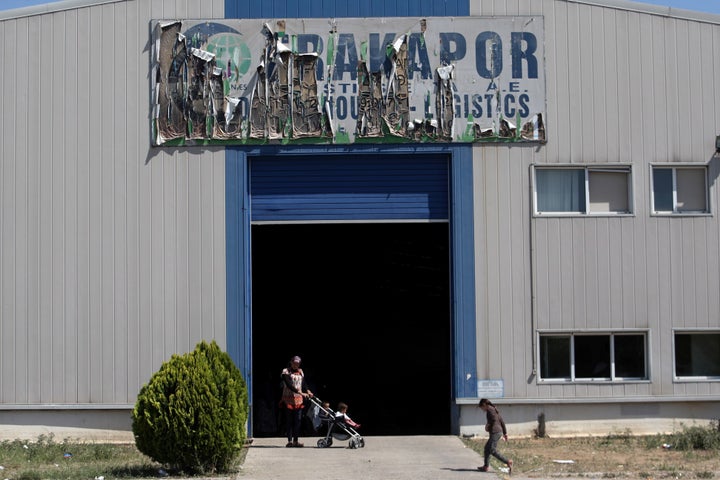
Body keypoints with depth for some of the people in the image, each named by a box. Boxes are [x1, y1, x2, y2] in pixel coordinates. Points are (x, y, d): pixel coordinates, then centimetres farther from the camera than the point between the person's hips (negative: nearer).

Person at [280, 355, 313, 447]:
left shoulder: (300, 372, 14)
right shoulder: (286, 372, -3)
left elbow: (303, 384, 10)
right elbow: (289, 385, -16)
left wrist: (307, 391, -13)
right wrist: (300, 392, -25)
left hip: (299, 399, 4)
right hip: (288, 399, -4)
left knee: (298, 420, 0)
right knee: (290, 421, -4)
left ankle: (296, 441, 3)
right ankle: (290, 441, -2)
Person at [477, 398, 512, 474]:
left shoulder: (490, 409, -8)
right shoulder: (495, 409, 20)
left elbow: (494, 419, -23)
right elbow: (502, 421, 20)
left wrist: (488, 426, -8)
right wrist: (505, 433, 21)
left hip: (495, 432, -10)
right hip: (499, 432, 10)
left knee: (492, 450, -8)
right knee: (487, 448, 17)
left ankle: (508, 462, -13)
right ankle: (486, 466, 21)